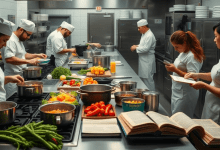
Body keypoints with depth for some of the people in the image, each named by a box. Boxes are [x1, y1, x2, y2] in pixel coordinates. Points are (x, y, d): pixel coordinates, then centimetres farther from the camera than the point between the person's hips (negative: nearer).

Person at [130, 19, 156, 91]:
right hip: (143, 60, 11)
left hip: (148, 61, -11)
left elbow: (145, 48, -26)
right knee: (143, 78, 16)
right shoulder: (144, 34, 13)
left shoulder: (149, 36, -20)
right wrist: (137, 46, 7)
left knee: (148, 79, -6)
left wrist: (136, 48, -13)